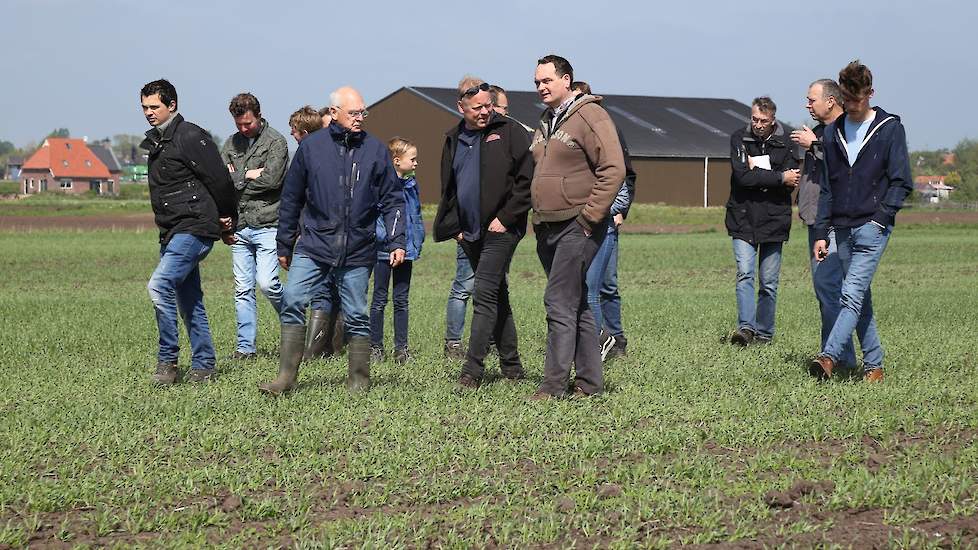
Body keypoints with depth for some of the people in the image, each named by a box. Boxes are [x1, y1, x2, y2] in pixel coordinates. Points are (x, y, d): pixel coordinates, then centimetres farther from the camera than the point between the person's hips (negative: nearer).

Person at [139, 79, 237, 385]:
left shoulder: (191, 137, -12)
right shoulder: (156, 142, 17)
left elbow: (220, 180, -14)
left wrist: (227, 219, -3)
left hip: (195, 228, -10)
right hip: (173, 233, 10)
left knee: (160, 285, -22)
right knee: (189, 302, 12)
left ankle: (167, 360, -14)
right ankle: (204, 365, 19)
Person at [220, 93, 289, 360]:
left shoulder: (275, 142, -3)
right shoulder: (232, 143, 15)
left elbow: (272, 179, -15)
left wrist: (236, 180, -4)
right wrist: (249, 175, -9)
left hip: (267, 225, -5)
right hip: (240, 226, 5)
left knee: (267, 282, -13)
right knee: (243, 289, 5)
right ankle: (246, 346, 11)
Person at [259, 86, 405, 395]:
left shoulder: (376, 151, 3)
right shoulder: (311, 146, 2)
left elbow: (392, 200, 6)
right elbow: (291, 199, 9)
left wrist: (397, 242, -5)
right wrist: (285, 245, 11)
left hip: (357, 251, 0)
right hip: (314, 245, 0)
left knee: (356, 316, 5)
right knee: (292, 300, -13)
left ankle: (359, 380, 16)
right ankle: (286, 376, -7)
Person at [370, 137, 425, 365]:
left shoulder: (412, 185, 9)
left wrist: (418, 242, 10)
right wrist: (383, 236, -19)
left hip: (406, 251, 6)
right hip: (384, 251, -6)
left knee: (401, 300, 9)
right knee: (380, 299, 5)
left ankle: (401, 347, 14)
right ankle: (375, 346, 12)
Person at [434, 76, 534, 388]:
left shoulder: (509, 132, -5)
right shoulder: (454, 140, 14)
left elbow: (527, 178, -10)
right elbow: (448, 189, 22)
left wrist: (505, 218, -13)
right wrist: (455, 227, 12)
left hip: (501, 230, -7)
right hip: (471, 233, 7)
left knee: (485, 295, -13)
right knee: (497, 297, 13)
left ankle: (473, 369, -14)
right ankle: (511, 366, 21)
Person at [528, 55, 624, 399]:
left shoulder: (590, 116, -10)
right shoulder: (546, 122, 17)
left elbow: (614, 170, -18)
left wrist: (589, 218, -18)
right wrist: (538, 218, 17)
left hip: (577, 227, -9)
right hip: (548, 228, 9)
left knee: (560, 303, -12)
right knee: (576, 306, 12)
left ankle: (554, 384, -10)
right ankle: (590, 380, 17)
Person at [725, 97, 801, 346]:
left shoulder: (786, 143, 2)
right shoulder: (739, 139, 2)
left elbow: (791, 182, -9)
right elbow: (742, 176, -12)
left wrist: (756, 171, -12)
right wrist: (779, 177, -14)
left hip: (774, 220, 0)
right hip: (743, 220, 0)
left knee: (769, 283, 5)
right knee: (744, 274, -13)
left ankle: (764, 332, 14)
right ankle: (746, 327, -18)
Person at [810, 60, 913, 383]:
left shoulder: (890, 128, 0)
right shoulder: (833, 132, 13)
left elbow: (901, 182, -1)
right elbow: (826, 187, 14)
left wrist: (880, 217, -12)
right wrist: (821, 232, 8)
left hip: (872, 226, -5)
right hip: (842, 228, 5)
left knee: (852, 294, -16)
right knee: (860, 299, 7)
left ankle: (829, 356, -25)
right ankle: (874, 363, 13)